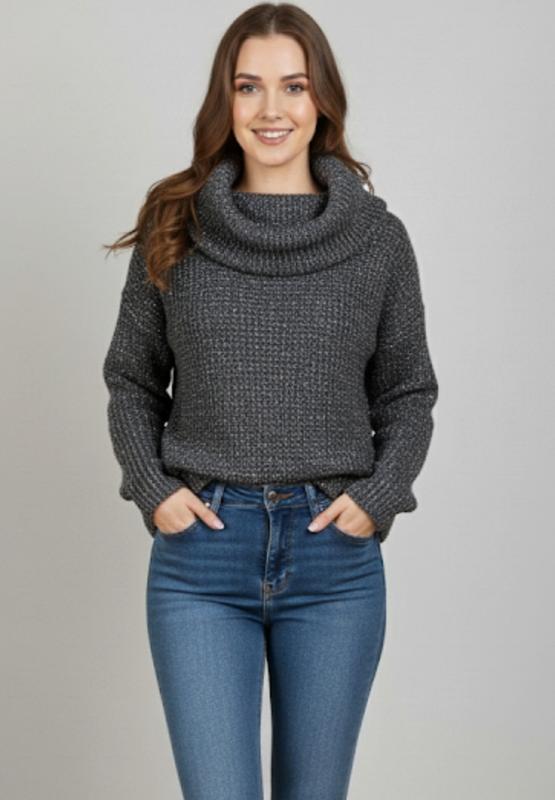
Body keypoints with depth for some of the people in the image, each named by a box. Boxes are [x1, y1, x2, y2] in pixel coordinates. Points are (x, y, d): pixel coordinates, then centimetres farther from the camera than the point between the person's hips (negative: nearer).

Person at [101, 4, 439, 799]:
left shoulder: (377, 236, 2)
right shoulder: (174, 227, 2)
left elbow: (408, 392, 9)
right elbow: (131, 378, 10)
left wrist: (378, 498, -5)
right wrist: (153, 488, -4)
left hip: (336, 557, 1)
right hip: (200, 554, -1)